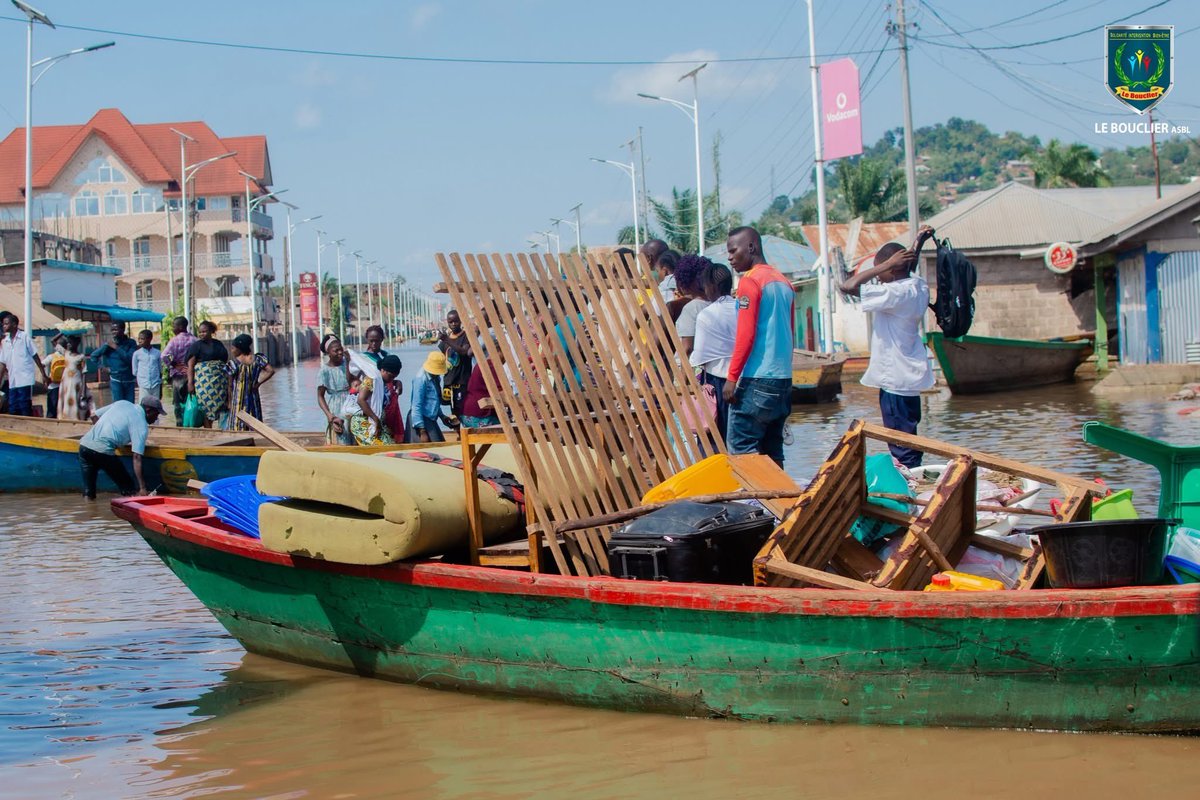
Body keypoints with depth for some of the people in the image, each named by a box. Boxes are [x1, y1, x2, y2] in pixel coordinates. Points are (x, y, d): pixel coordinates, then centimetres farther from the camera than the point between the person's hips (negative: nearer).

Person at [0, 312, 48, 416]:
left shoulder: (24, 337, -1)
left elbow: (35, 356, 0)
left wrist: (44, 375, -3)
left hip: (25, 380, -5)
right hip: (12, 382, 5)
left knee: (25, 410, -6)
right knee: (13, 410, 4)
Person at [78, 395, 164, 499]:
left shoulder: (121, 403, 19)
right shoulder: (142, 425, 1)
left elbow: (94, 416, 22)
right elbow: (137, 457, -7)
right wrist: (142, 488, -8)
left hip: (84, 444, 6)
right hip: (103, 450, -6)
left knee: (88, 494, 13)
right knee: (128, 489, 9)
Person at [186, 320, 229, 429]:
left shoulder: (218, 344, 16)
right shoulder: (196, 345, 0)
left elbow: (225, 361, 21)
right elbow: (190, 365, -7)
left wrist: (227, 379, 17)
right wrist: (190, 382, -17)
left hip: (220, 382, 5)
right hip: (204, 382, -5)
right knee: (207, 408, -7)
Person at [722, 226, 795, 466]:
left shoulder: (750, 281, -9)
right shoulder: (784, 282, 15)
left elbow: (746, 334, -15)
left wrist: (732, 377, -13)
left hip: (757, 380, -8)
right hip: (783, 378, 8)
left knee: (740, 447, -6)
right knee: (773, 450, 10)